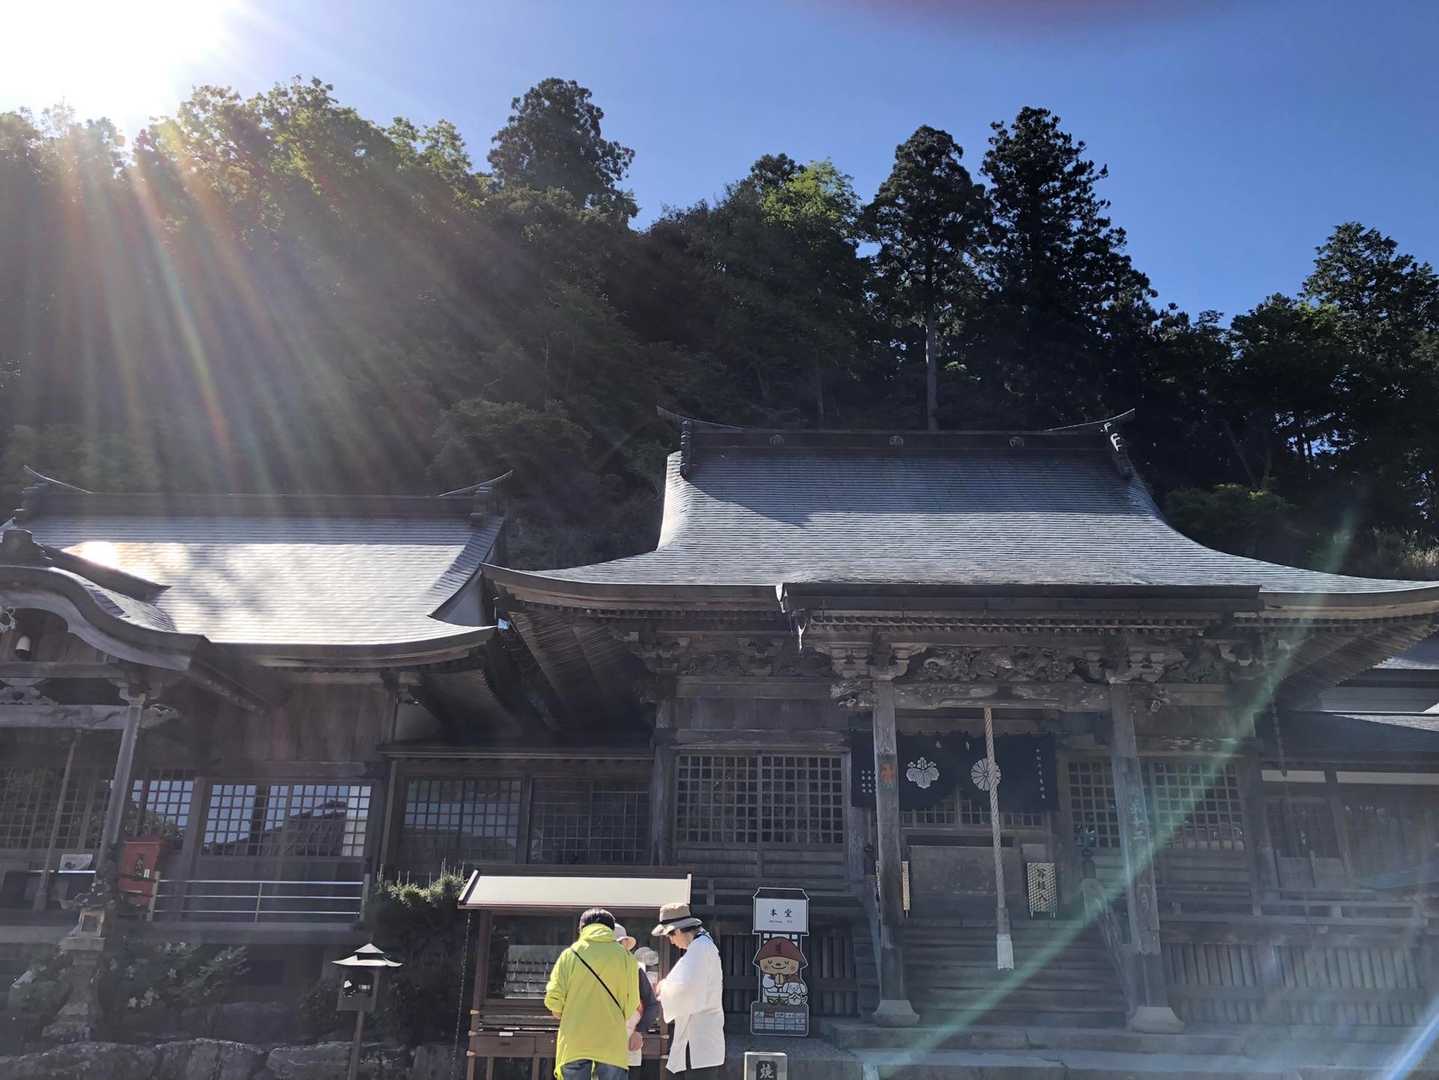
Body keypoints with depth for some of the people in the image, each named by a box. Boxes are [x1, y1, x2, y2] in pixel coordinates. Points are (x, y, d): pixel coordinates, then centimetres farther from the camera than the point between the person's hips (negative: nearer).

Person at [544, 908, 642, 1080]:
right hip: (612, 1042, 0)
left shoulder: (570, 954, 2)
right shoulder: (624, 956, 3)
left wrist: (560, 1013, 17)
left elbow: (553, 998, -4)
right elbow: (632, 1001, 0)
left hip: (574, 1041, 0)